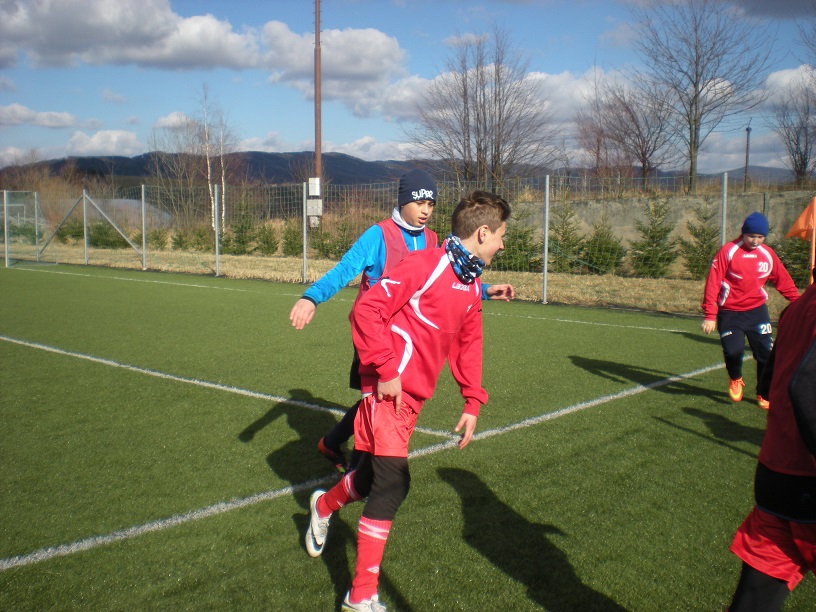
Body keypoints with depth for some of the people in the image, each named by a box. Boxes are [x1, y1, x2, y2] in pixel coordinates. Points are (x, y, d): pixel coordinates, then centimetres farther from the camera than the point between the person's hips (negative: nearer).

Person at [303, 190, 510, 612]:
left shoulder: (472, 287, 12)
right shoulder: (426, 265, -16)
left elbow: (468, 346, 21)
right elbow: (367, 309, -19)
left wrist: (472, 403, 13)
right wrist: (387, 370, -20)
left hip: (414, 395, 9)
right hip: (389, 387, -9)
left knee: (374, 478, 16)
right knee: (392, 480, -12)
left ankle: (324, 506, 49)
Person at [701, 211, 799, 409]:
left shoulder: (768, 255, 3)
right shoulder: (728, 251, -10)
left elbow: (784, 281, 14)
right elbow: (712, 282, -12)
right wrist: (710, 315, -16)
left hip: (757, 311, 4)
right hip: (730, 313, -3)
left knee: (766, 353, -1)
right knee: (733, 350, -17)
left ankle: (764, 394, 21)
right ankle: (735, 379, 18)